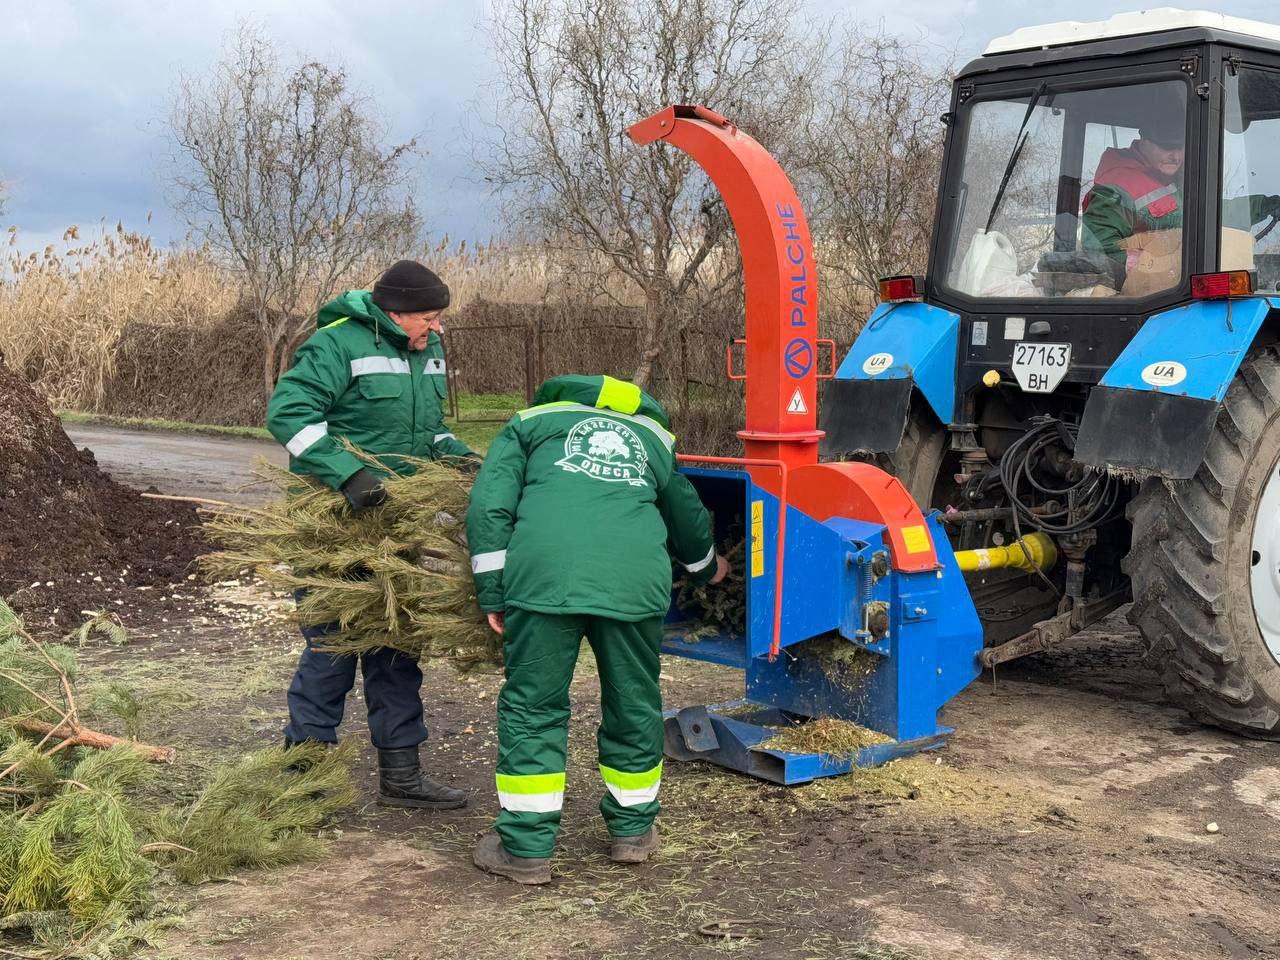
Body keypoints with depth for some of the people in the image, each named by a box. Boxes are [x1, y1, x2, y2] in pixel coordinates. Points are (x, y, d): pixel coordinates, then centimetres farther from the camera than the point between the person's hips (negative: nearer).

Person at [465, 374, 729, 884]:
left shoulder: (531, 421, 28)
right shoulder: (654, 437, 36)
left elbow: (489, 508, 12)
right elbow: (690, 522, 47)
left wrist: (493, 595, 13)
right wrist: (707, 568, 68)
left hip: (543, 573, -2)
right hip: (635, 580, 2)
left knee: (532, 707, 10)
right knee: (634, 705, 19)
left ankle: (525, 848, 14)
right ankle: (633, 830, 33)